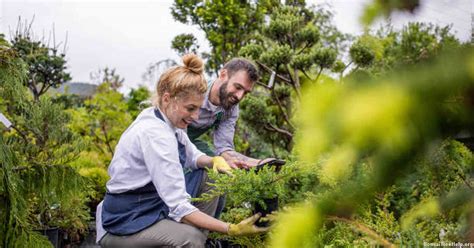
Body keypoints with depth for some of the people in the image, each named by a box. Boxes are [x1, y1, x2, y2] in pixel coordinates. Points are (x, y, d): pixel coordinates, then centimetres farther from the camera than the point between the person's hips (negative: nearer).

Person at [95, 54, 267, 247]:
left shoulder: (165, 119, 1)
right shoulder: (155, 134, -26)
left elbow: (192, 156, 17)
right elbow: (179, 207, -30)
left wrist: (213, 161, -5)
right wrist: (232, 230, -33)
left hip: (151, 205, 10)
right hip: (124, 224, -10)